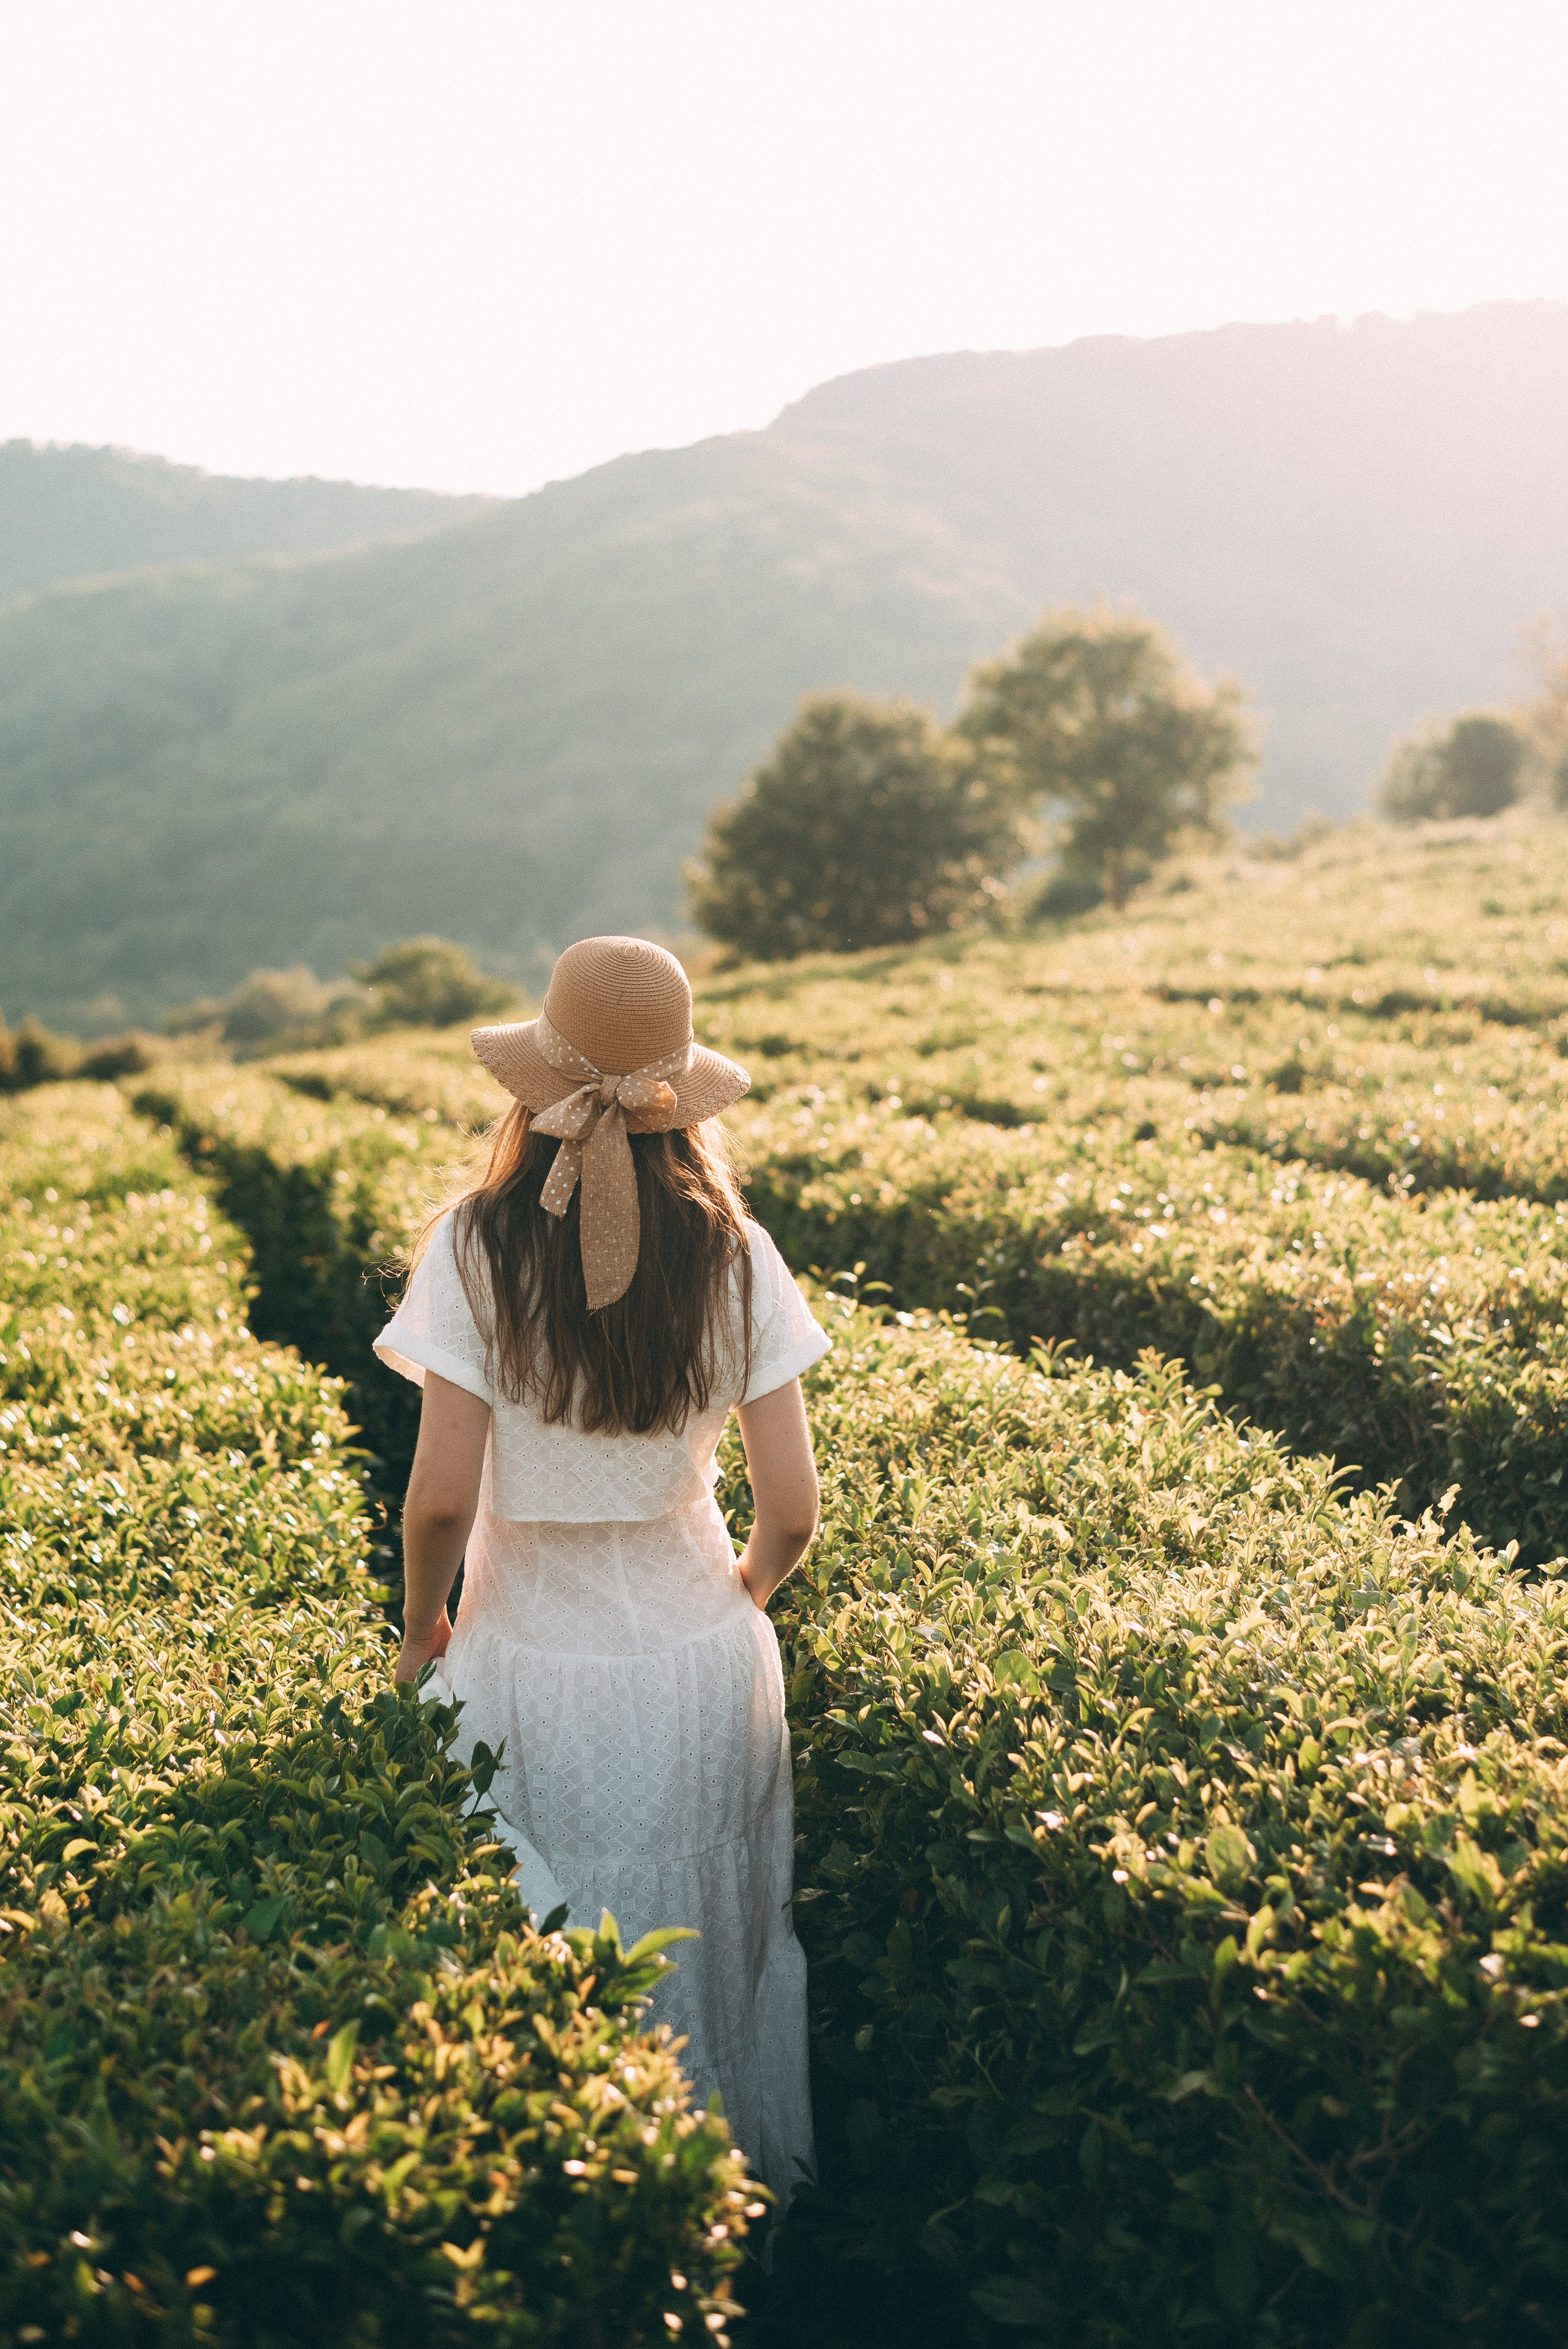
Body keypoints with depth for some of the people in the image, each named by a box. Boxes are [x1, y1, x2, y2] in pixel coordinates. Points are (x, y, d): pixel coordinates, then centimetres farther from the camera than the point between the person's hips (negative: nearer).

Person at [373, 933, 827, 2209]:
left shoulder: (477, 1248, -15)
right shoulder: (734, 1254, -9)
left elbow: (442, 1499, -17)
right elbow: (792, 1511, -8)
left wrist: (421, 1628, 3)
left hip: (531, 1668, -2)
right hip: (708, 1670, 2)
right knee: (719, 1950, 22)